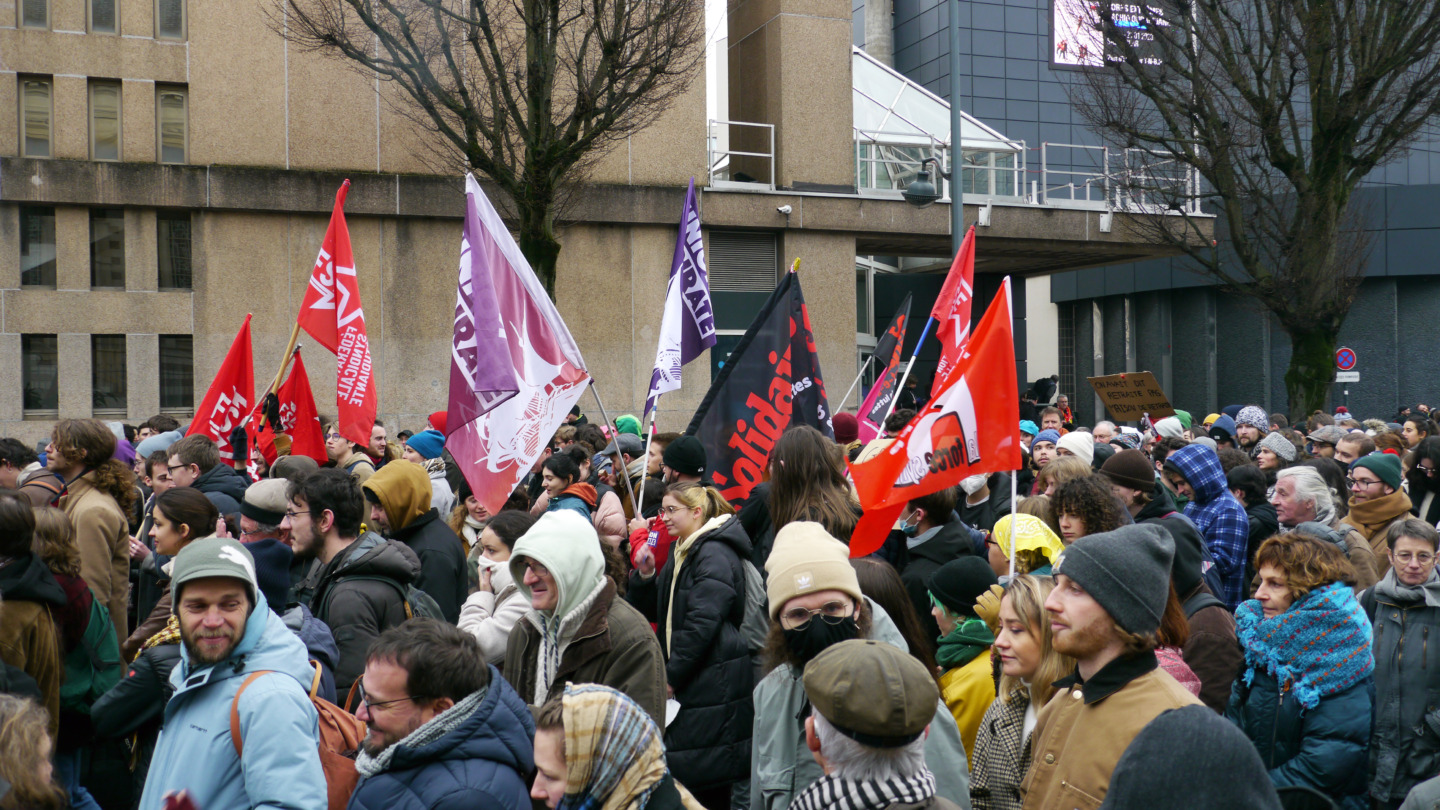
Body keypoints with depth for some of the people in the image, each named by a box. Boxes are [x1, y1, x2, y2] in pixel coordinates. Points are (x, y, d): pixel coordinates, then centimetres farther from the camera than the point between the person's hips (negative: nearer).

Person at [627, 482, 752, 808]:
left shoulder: (715, 555, -14)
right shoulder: (682, 553, 16)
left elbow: (702, 623, -20)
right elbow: (655, 611, 20)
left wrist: (672, 674, -16)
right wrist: (645, 575, 2)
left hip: (712, 683, -9)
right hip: (684, 682, 9)